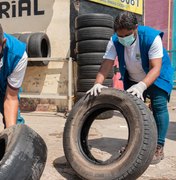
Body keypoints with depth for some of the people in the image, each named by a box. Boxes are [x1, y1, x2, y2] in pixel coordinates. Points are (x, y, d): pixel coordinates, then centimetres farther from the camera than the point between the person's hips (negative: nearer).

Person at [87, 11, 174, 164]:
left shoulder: (152, 37, -33)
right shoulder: (115, 41, -22)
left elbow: (155, 68, -39)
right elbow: (106, 65, -28)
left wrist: (141, 86, -55)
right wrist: (98, 83, -47)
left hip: (157, 77, -4)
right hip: (133, 79, 4)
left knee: (159, 106, -14)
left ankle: (159, 147, -4)